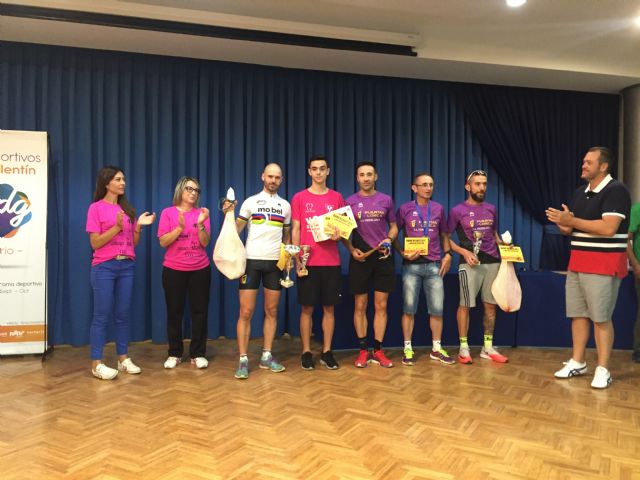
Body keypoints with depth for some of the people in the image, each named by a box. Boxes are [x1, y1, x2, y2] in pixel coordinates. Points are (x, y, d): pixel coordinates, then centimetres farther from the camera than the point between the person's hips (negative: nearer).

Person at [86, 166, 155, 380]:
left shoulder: (127, 209, 12)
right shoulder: (96, 208, -3)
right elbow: (95, 242, -9)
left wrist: (139, 226, -3)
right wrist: (117, 227, -18)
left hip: (127, 266, 5)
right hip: (104, 267, -5)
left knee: (123, 314, 8)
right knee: (102, 315, -3)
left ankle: (123, 358, 16)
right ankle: (96, 364, 4)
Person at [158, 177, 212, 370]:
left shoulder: (202, 213, 3)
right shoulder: (168, 212, 1)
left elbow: (205, 242, -4)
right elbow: (163, 242, -7)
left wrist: (200, 224, -19)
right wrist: (180, 227, -19)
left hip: (200, 269, 1)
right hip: (173, 270, -1)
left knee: (199, 311, 2)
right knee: (174, 312, 4)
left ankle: (198, 354, 11)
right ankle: (174, 354, 17)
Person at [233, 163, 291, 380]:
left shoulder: (285, 205, 12)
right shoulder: (250, 202, 3)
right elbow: (235, 231, -2)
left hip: (275, 262, 3)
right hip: (252, 260, -3)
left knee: (272, 311, 6)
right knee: (246, 312, -4)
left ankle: (266, 356, 16)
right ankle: (243, 360, 3)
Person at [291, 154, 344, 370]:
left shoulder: (337, 198, 8)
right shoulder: (299, 198, 3)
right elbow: (295, 230, 2)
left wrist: (338, 234, -11)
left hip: (331, 262, 2)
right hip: (307, 262, -2)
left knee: (329, 307, 7)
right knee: (307, 308, 3)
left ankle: (327, 352, 18)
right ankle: (306, 352, 14)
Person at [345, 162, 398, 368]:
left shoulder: (386, 200, 7)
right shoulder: (350, 202, 3)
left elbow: (394, 226, 14)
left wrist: (389, 240, -7)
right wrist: (352, 250, -9)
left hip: (383, 257, 1)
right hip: (360, 258, -1)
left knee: (381, 306, 4)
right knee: (360, 306, 3)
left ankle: (378, 351, 13)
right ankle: (363, 351, 13)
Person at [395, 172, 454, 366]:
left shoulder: (439, 209, 10)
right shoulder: (405, 209, 1)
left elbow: (444, 235, 17)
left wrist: (447, 254, 3)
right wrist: (403, 253, -11)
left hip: (434, 265, 3)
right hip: (411, 265, -3)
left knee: (437, 309, 5)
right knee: (409, 309, 2)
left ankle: (436, 349, 19)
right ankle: (408, 349, 12)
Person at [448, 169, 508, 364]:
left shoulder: (491, 209, 12)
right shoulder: (458, 211, -4)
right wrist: (464, 252, -14)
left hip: (492, 262, 5)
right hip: (470, 264, -5)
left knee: (490, 305, 8)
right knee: (465, 305, -3)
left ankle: (488, 347, 20)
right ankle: (463, 347, 8)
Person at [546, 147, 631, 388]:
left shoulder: (616, 190, -11)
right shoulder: (579, 193, 14)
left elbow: (608, 228, -23)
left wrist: (571, 220, -20)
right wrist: (562, 222, -5)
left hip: (603, 264, -8)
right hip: (577, 262, 8)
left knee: (601, 318, -4)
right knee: (577, 314, 10)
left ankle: (602, 370, 5)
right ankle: (577, 362, 19)